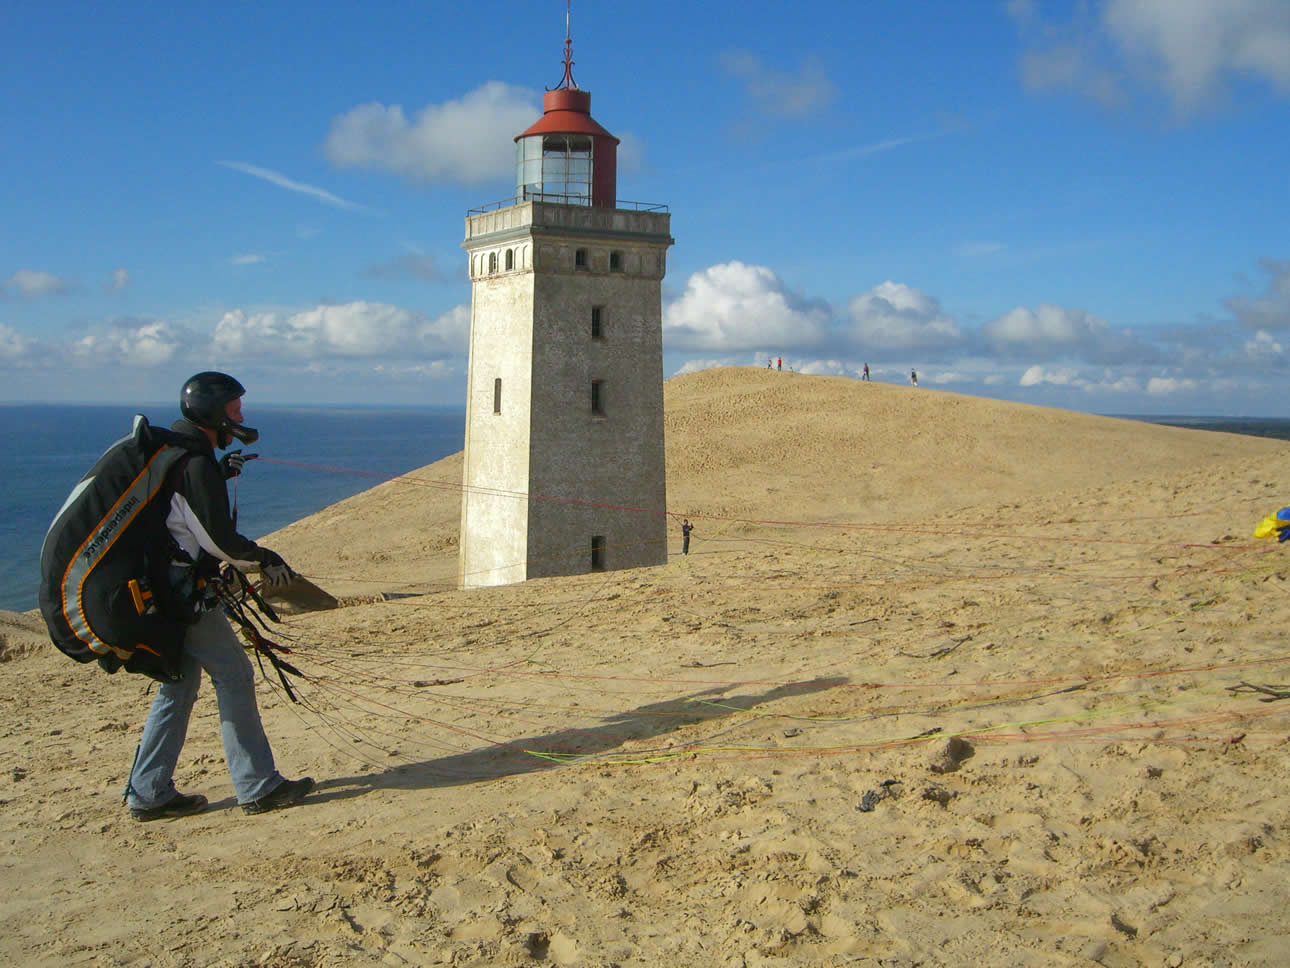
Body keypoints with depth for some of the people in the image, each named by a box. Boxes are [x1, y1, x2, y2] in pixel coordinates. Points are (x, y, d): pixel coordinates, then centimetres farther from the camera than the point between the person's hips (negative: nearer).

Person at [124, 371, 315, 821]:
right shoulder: (198, 464, -16)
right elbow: (218, 541, -18)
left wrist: (220, 473, 19)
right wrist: (267, 560, -4)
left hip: (161, 587, 10)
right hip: (183, 589, -10)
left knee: (180, 684, 14)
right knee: (234, 675, -5)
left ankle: (148, 793, 18)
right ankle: (258, 787, -1)